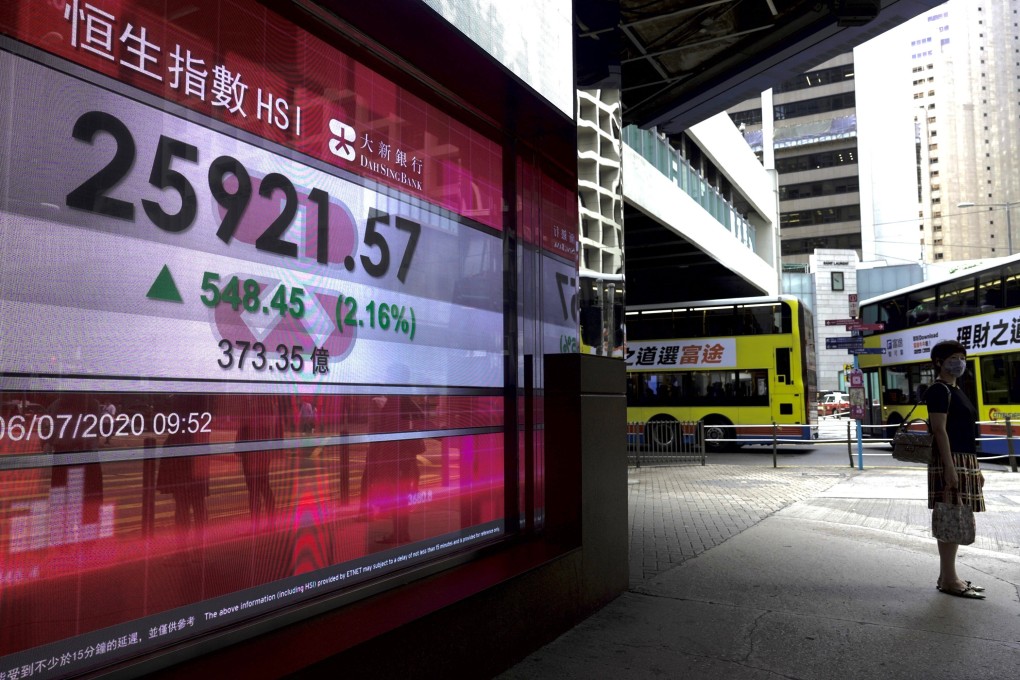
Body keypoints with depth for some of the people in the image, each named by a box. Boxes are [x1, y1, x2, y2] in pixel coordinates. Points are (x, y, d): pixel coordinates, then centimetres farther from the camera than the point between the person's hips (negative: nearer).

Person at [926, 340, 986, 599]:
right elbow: (940, 430, -17)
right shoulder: (939, 390, -9)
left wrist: (975, 467, 19)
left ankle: (947, 575, 17)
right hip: (950, 460, -10)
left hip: (965, 461, 10)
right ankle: (949, 580, -4)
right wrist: (949, 467, -23)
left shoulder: (956, 390, 19)